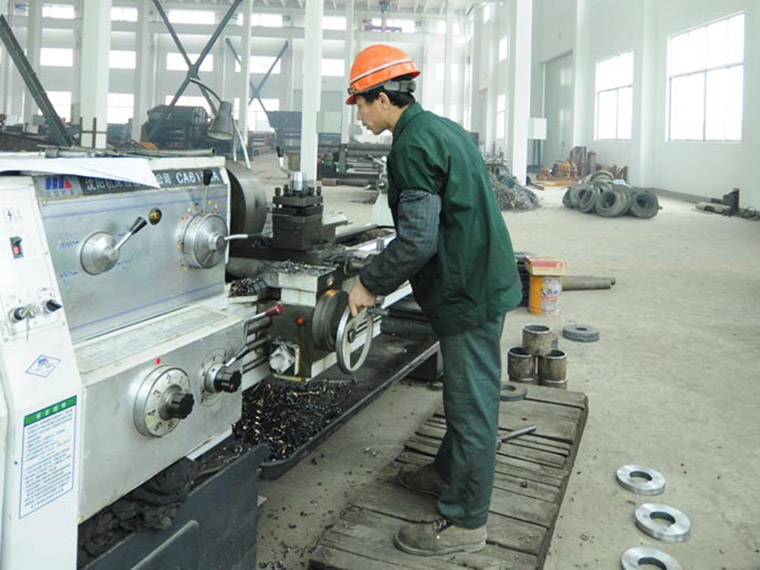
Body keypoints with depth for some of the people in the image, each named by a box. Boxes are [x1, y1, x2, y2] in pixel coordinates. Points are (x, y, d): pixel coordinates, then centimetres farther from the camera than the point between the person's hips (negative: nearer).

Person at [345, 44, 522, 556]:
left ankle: (465, 521, 12)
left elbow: (417, 239, -24)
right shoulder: (445, 130, 14)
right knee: (465, 393, 22)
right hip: (482, 278, 10)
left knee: (472, 403, -1)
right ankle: (448, 472, 41)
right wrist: (384, 275, 22)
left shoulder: (413, 144, -18)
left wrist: (370, 283, -11)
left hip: (469, 292, -10)